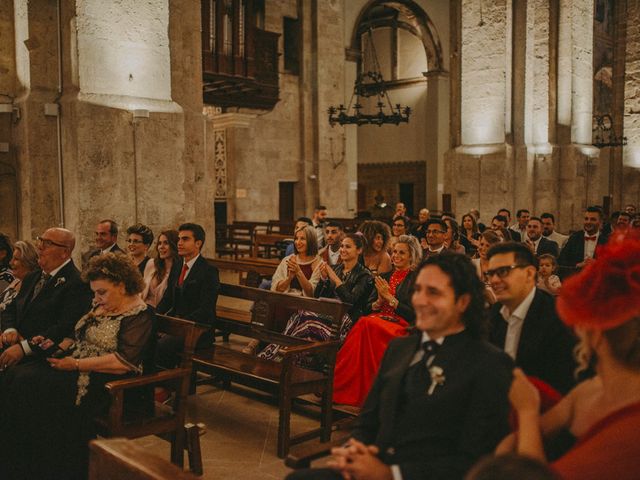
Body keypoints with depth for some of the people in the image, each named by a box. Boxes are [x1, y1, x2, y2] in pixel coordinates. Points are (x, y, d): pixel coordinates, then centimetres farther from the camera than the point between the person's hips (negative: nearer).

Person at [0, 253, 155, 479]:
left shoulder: (139, 315, -13)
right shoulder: (100, 305, 14)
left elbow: (124, 362, -22)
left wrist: (76, 364, -19)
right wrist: (57, 346, 4)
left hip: (106, 382, -9)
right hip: (75, 365, 9)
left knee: (30, 385, -23)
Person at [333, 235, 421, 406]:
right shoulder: (384, 277, 22)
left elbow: (413, 315, -5)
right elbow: (367, 309, 19)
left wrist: (390, 298, -8)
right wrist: (379, 301, -2)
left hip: (400, 326, -4)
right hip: (377, 320, 5)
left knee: (368, 325, -34)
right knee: (364, 324, -32)